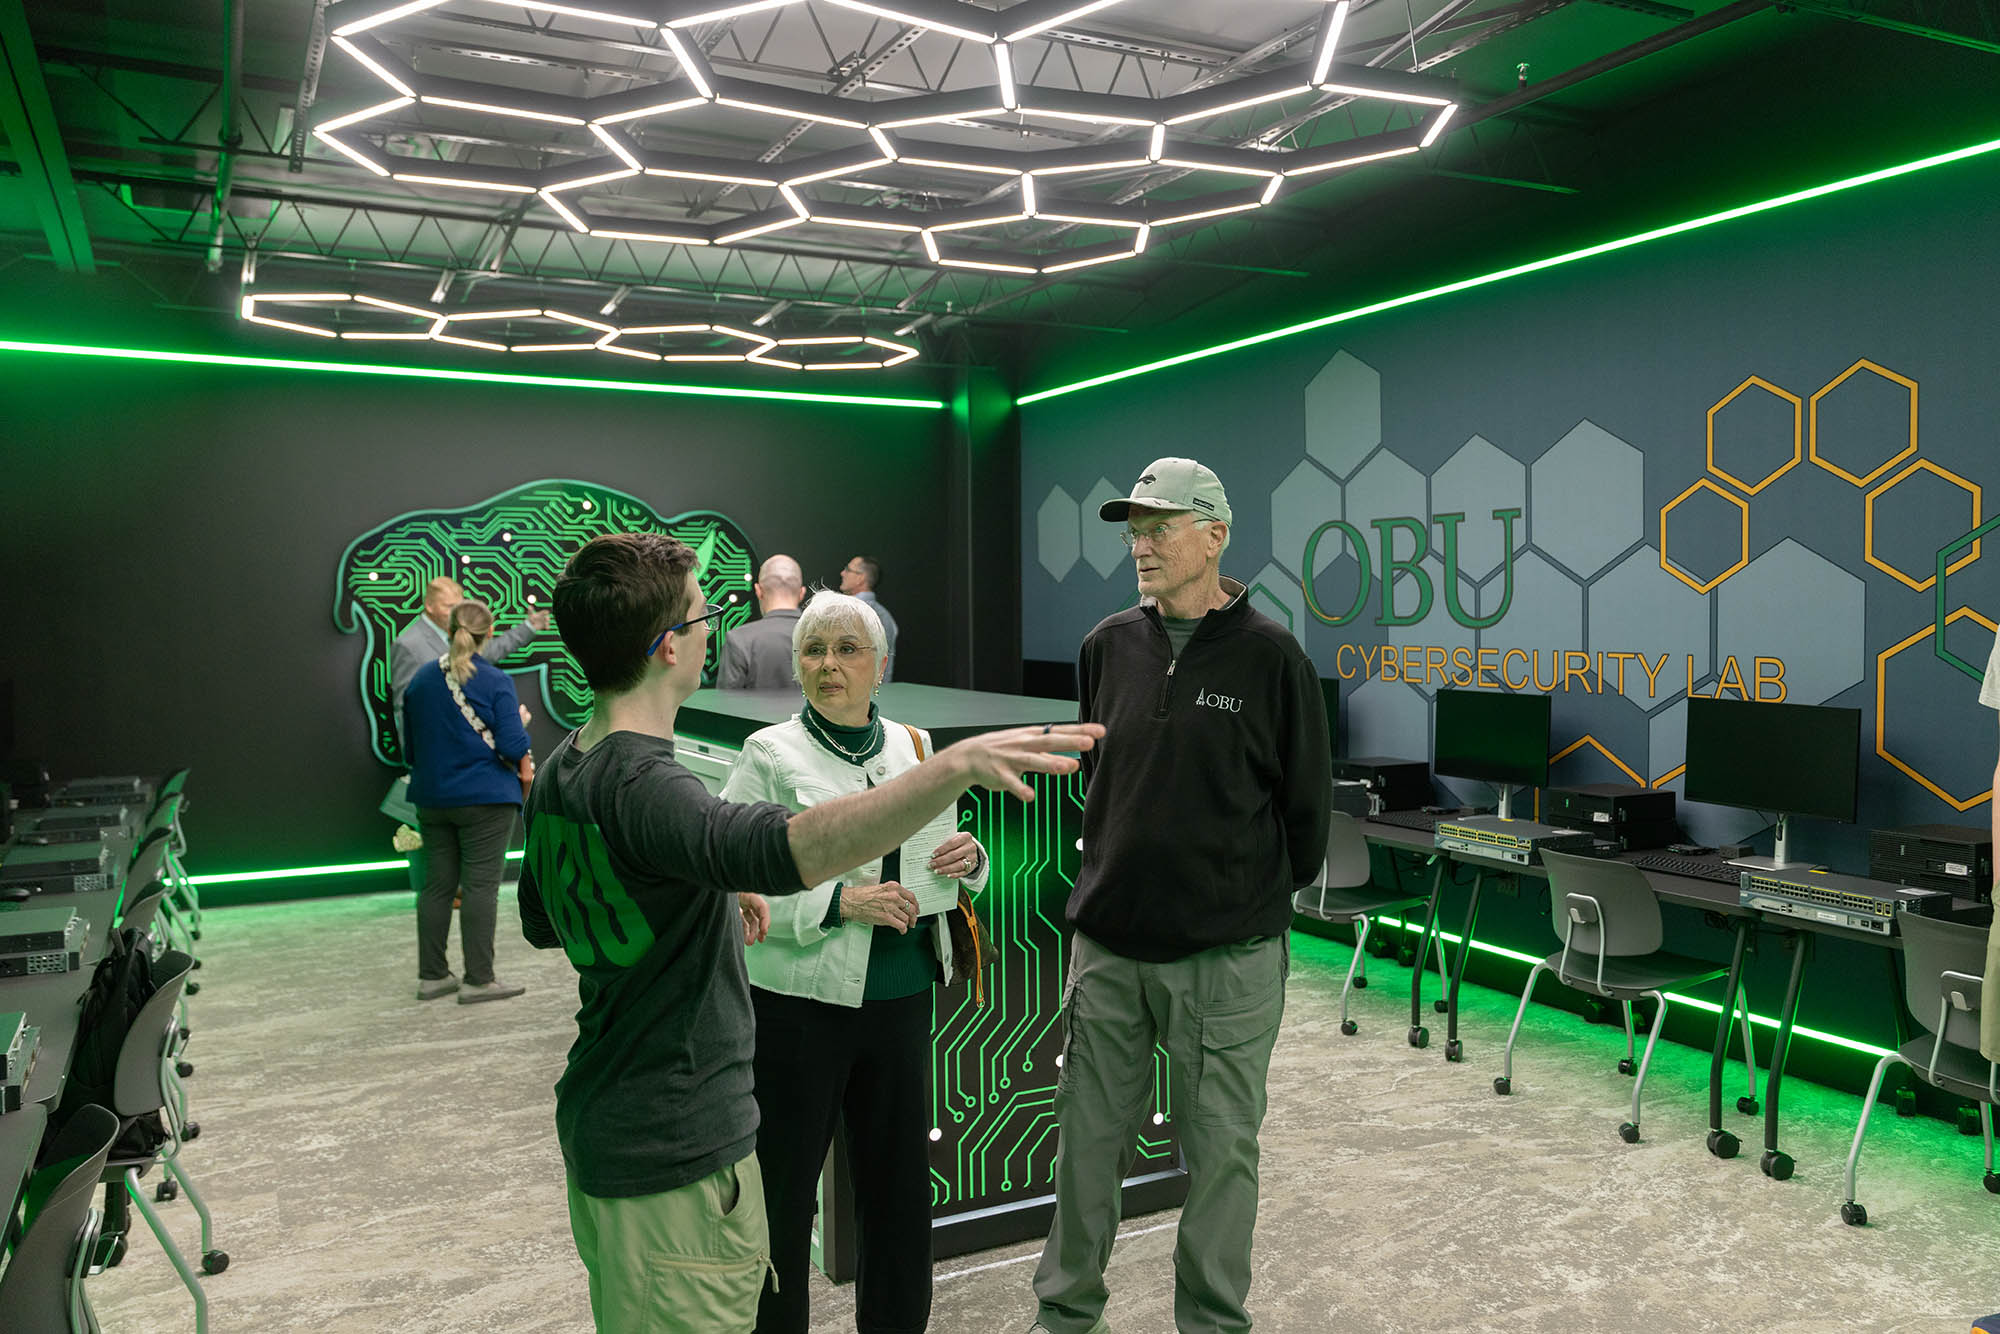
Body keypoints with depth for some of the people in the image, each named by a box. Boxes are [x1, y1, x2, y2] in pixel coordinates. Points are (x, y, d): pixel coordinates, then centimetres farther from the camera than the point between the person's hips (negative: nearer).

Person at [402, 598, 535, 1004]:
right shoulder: (496, 682, -12)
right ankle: (478, 980, 1)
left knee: (436, 884, 12)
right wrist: (521, 722, 4)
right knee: (480, 886, -1)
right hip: (484, 798, -5)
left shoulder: (420, 681, 6)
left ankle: (432, 976, 18)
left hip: (432, 799, 6)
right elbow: (512, 747, -15)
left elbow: (409, 746, 12)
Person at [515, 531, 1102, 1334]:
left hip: (598, 1123, 10)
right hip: (675, 1153, -10)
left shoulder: (558, 772, 4)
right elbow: (788, 849, -47)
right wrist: (960, 764, -57)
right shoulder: (640, 787, -27)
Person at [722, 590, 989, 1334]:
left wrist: (969, 861, -5)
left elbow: (946, 863, 17)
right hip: (800, 1005, -5)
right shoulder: (770, 754, -7)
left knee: (900, 1183, 16)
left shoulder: (914, 746, 8)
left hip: (902, 999, 5)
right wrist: (839, 903, -23)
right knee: (781, 1189, 6)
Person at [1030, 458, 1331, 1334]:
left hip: (1228, 956, -3)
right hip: (1107, 944, 4)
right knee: (1088, 1140, 13)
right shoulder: (1109, 645, 4)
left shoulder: (1269, 656, -9)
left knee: (1220, 1152, 9)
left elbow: (1307, 801, 0)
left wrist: (1264, 895, 9)